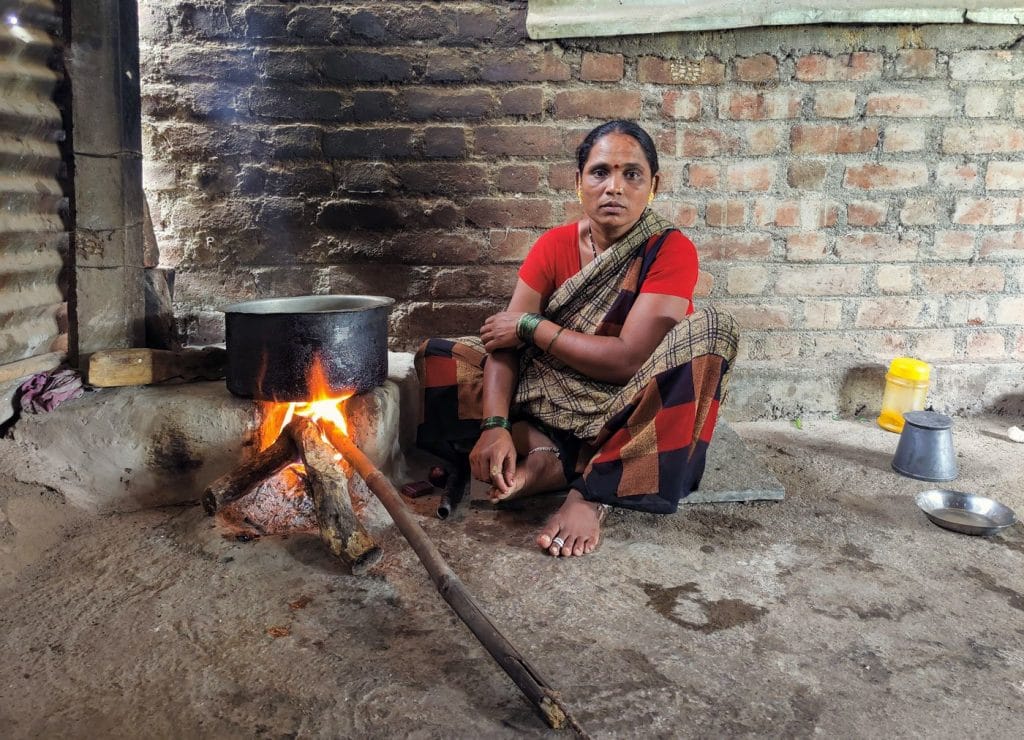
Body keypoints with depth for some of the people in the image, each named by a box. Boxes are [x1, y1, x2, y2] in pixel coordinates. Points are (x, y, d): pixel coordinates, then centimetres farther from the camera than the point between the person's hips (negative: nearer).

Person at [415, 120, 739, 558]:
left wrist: (530, 326, -15)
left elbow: (628, 359, -23)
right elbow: (503, 340, -12)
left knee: (712, 329, -29)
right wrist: (495, 426, -29)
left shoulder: (672, 251, -14)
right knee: (437, 358, -7)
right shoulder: (554, 246, -4)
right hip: (551, 405, 3)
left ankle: (592, 493, -29)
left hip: (628, 415, -2)